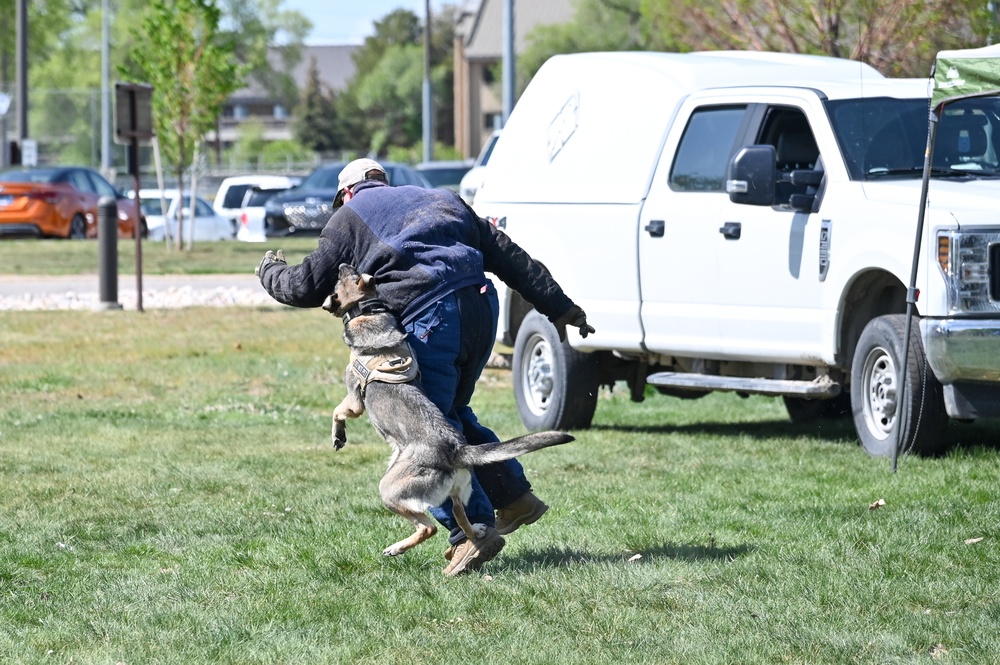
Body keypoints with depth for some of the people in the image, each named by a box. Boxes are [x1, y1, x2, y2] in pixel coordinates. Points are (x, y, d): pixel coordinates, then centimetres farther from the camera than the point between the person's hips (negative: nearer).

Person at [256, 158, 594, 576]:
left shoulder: (349, 217, 14)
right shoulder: (440, 200, 30)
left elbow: (308, 287, 14)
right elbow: (507, 255, 24)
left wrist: (270, 271, 35)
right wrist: (557, 306, 23)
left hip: (430, 317, -7)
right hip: (481, 307, 7)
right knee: (451, 411, 24)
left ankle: (473, 529, -13)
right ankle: (513, 496, 22)